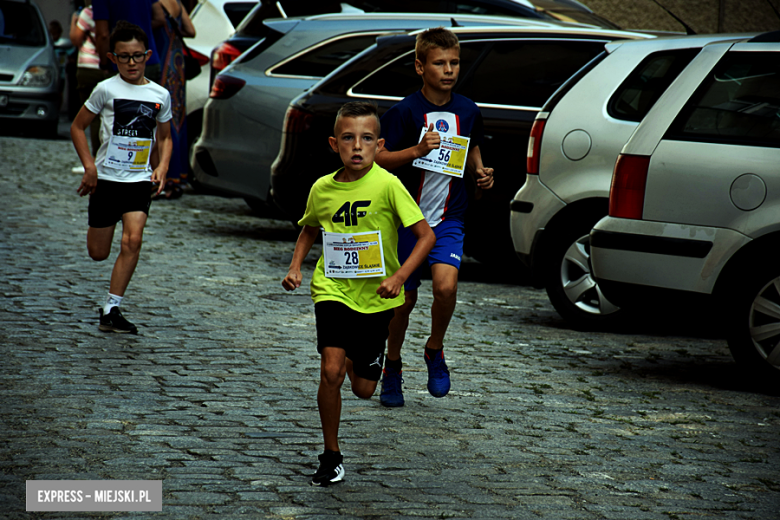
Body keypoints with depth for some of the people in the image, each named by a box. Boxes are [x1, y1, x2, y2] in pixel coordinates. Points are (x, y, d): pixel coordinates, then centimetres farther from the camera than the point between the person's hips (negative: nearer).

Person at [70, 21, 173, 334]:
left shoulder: (160, 95, 3)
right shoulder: (106, 90, -6)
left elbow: (165, 137, 17)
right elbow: (77, 127, 1)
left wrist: (162, 167, -1)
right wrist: (89, 166, -8)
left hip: (140, 180, 2)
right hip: (106, 179, -1)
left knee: (133, 241, -17)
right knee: (98, 253, 5)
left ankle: (111, 311, -10)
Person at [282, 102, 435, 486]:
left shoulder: (387, 185, -14)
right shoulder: (322, 189, -3)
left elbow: (426, 235, -13)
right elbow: (309, 230, 18)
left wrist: (399, 275, -24)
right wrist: (296, 266, 3)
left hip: (376, 298, -1)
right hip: (332, 291, 1)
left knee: (363, 390, 8)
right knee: (330, 372, -19)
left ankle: (355, 359, 46)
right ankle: (331, 456, -2)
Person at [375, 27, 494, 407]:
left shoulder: (467, 111, 3)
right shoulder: (404, 112, -10)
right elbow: (378, 159, -11)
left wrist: (479, 172, 2)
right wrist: (416, 150, -25)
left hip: (449, 218, 2)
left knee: (446, 287, -20)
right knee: (405, 299, 7)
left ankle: (434, 351, 7)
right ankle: (392, 366, 30)